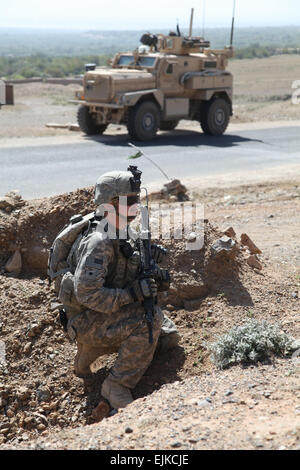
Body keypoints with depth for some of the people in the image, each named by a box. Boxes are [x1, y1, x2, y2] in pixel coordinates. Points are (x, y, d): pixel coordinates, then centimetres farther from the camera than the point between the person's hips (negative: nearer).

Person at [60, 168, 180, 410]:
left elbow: (133, 277, 14)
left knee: (170, 337, 12)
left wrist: (158, 278, -8)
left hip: (117, 314, 10)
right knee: (150, 319, -29)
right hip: (90, 321, -9)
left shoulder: (124, 237, 8)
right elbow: (86, 293, -30)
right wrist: (132, 294, -31)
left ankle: (94, 350, 14)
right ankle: (117, 386, -18)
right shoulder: (98, 243, -22)